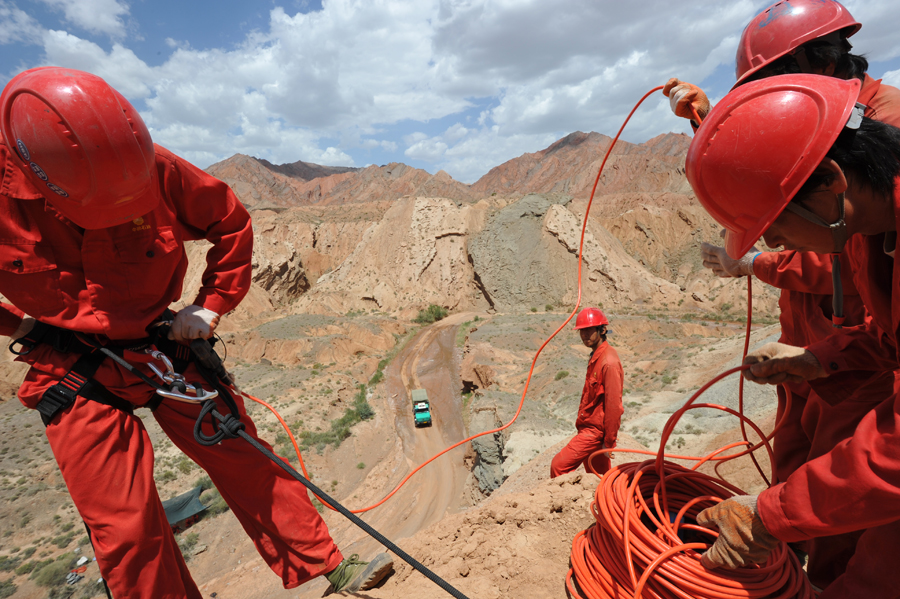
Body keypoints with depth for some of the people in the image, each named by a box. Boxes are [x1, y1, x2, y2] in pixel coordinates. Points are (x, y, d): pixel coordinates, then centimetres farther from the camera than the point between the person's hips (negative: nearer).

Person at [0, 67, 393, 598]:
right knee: (125, 527, 0)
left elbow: (231, 223, -2)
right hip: (74, 373, 0)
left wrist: (212, 304, -7)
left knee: (244, 458, 4)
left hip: (165, 345, 1)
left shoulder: (152, 167, -17)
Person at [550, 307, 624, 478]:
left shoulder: (609, 362, -21)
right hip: (590, 427, 10)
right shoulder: (596, 357, 11)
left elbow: (614, 405, -21)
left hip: (594, 431, -10)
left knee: (559, 465, -9)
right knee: (599, 477, 18)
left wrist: (609, 442, -17)